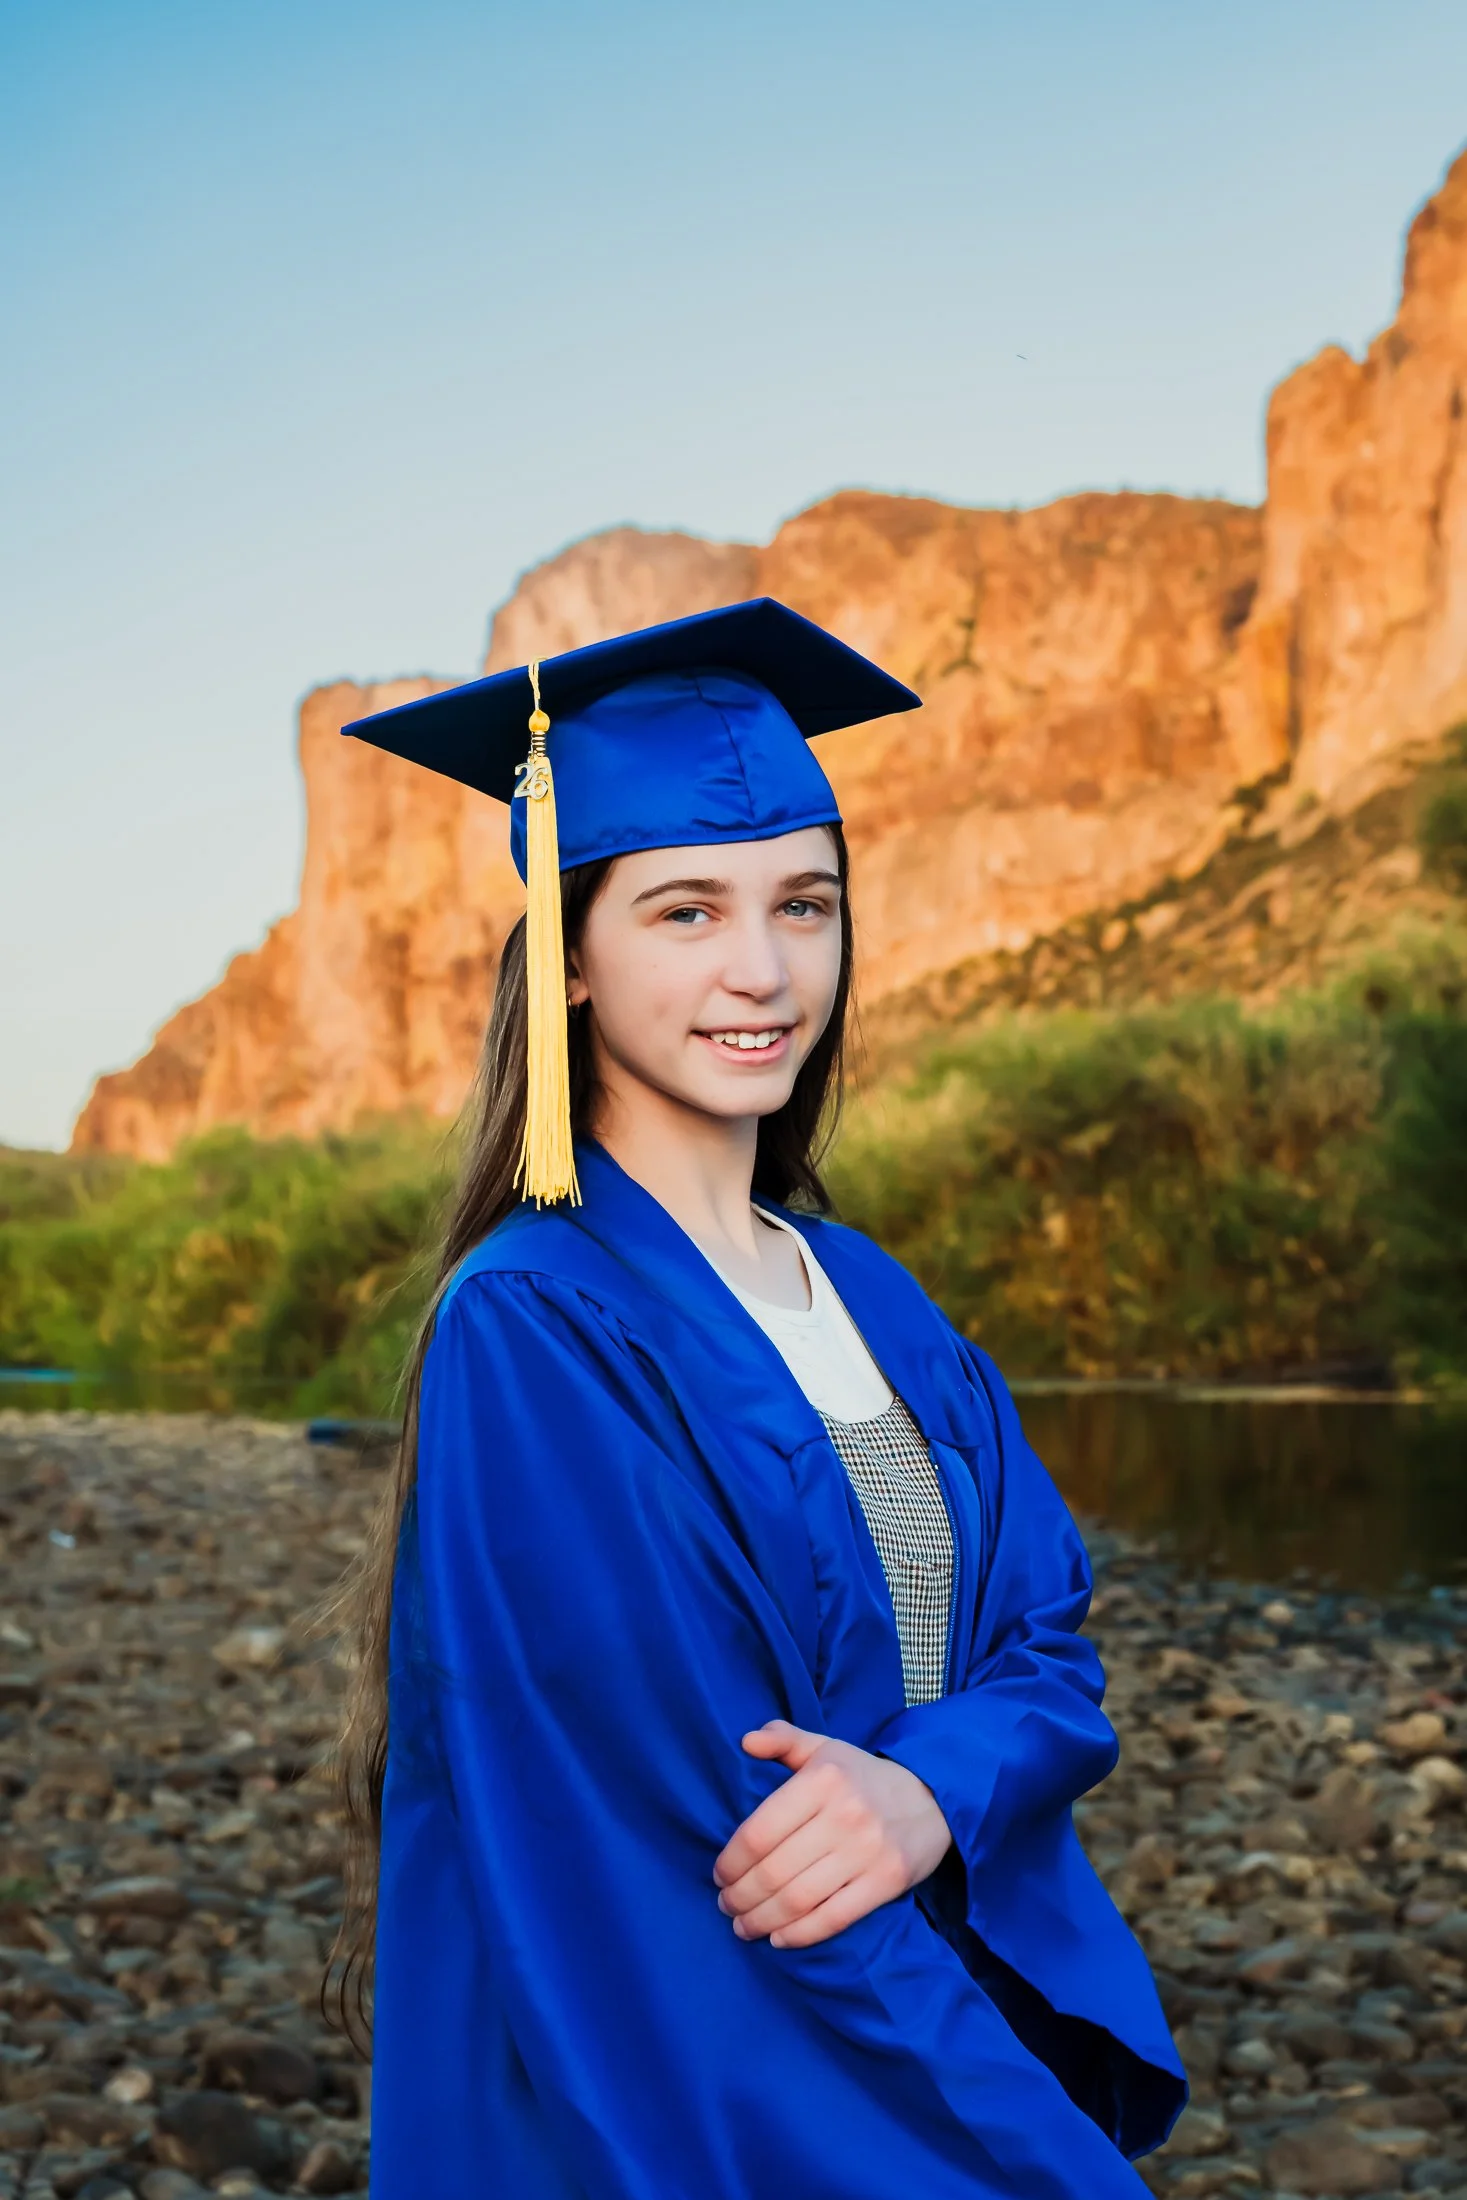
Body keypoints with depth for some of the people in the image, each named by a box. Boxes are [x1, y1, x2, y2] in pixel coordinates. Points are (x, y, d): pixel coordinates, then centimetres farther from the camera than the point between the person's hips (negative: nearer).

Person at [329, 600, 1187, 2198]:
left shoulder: (869, 1300, 4)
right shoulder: (531, 1336, -19)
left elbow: (1043, 1642, 1)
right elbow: (689, 1824, -21)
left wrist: (934, 1789, -22)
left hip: (930, 2057, 6)